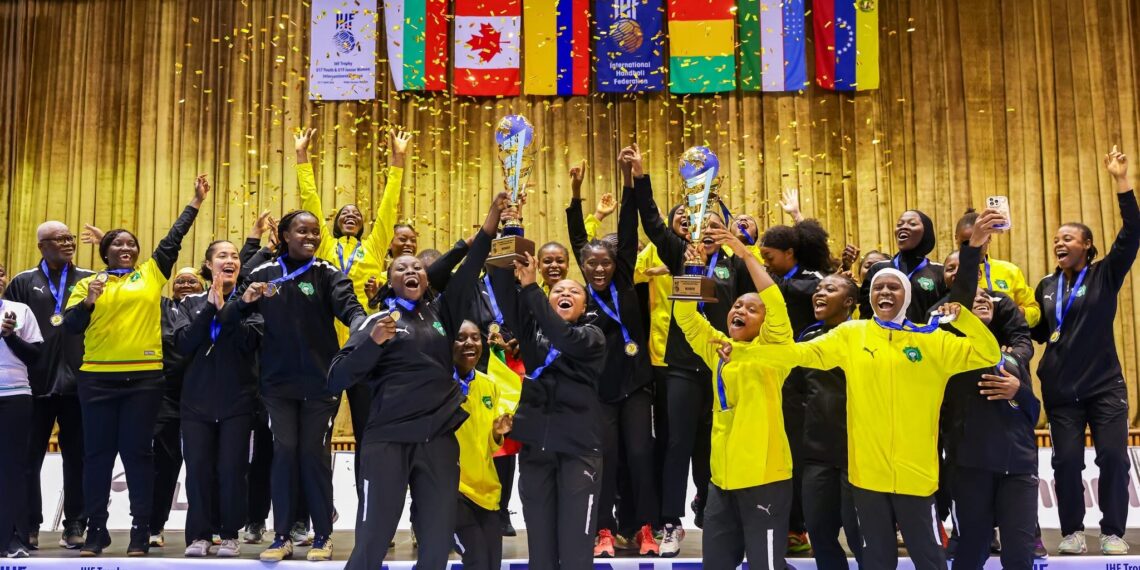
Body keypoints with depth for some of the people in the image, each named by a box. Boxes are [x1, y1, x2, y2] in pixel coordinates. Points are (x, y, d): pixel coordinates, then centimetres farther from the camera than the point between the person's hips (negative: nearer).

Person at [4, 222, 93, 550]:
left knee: (77, 458, 4)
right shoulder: (23, 283, 10)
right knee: (30, 457, 5)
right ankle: (28, 526, 15)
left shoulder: (90, 280, 10)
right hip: (35, 384, 0)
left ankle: (75, 526, 12)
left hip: (78, 383, 0)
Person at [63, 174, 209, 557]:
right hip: (98, 377, 1)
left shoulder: (151, 274, 10)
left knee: (138, 451, 1)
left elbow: (173, 239, 9)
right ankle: (96, 529, 14)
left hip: (145, 376, -1)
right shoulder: (88, 283, 10)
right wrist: (88, 301, -13)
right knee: (98, 452, 5)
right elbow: (70, 327, 4)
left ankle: (141, 529, 6)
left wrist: (195, 203, 10)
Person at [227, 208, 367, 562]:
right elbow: (227, 320, 1)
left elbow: (348, 306, -18)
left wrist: (362, 326, -41)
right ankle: (282, 536, 13)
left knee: (315, 453, 5)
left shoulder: (328, 274, -1)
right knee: (284, 452, 4)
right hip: (278, 381, 1)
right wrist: (244, 301, -21)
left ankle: (323, 535, 15)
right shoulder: (264, 273, 3)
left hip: (320, 380, -1)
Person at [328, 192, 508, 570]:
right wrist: (373, 342, -17)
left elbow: (470, 267, 1)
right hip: (388, 439, -3)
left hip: (439, 440, 3)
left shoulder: (442, 312, 13)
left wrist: (493, 217, -9)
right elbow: (337, 379, -3)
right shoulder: (377, 322, 4)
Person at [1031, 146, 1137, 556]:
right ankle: (1073, 532, 13)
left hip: (1104, 385, -3)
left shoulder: (1105, 276, -2)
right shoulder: (1046, 286, 8)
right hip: (1060, 389, 3)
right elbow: (1037, 332, 13)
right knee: (1066, 461, 2)